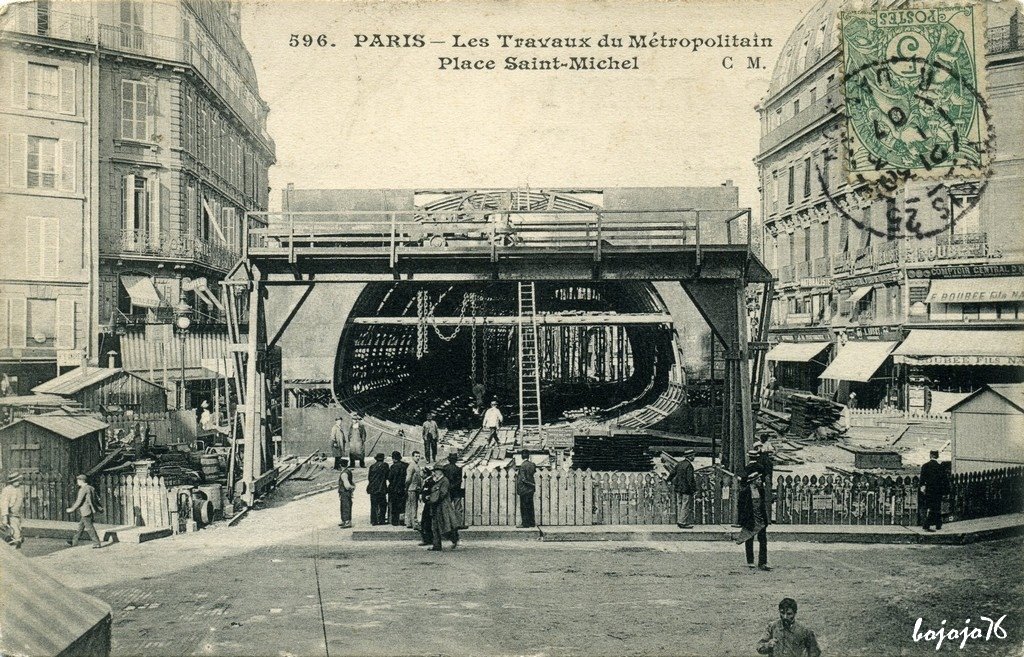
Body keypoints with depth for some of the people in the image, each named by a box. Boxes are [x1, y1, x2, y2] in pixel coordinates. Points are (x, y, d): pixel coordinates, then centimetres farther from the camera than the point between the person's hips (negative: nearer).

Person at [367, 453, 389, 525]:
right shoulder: (384, 465, -4)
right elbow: (387, 476, -3)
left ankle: (373, 521, 6)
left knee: (373, 505, 8)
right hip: (381, 488, -3)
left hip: (372, 489, 3)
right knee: (383, 505, 7)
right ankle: (381, 520, 4)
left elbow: (369, 477, 7)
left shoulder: (372, 466, 5)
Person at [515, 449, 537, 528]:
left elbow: (523, 479, -20)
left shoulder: (523, 466, -18)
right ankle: (532, 522, 18)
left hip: (524, 489, -6)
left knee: (524, 506, 2)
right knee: (530, 506, 14)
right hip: (531, 489, 7)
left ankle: (525, 523, 5)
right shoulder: (532, 464, 0)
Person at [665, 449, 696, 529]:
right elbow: (690, 479, -20)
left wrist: (669, 480, 35)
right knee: (686, 506, -2)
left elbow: (673, 472, 18)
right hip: (686, 489, -8)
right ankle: (683, 523, -2)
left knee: (680, 505, 16)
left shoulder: (679, 464, 8)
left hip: (678, 489, 8)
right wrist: (694, 489, -15)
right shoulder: (689, 465, -16)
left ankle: (680, 521, 20)